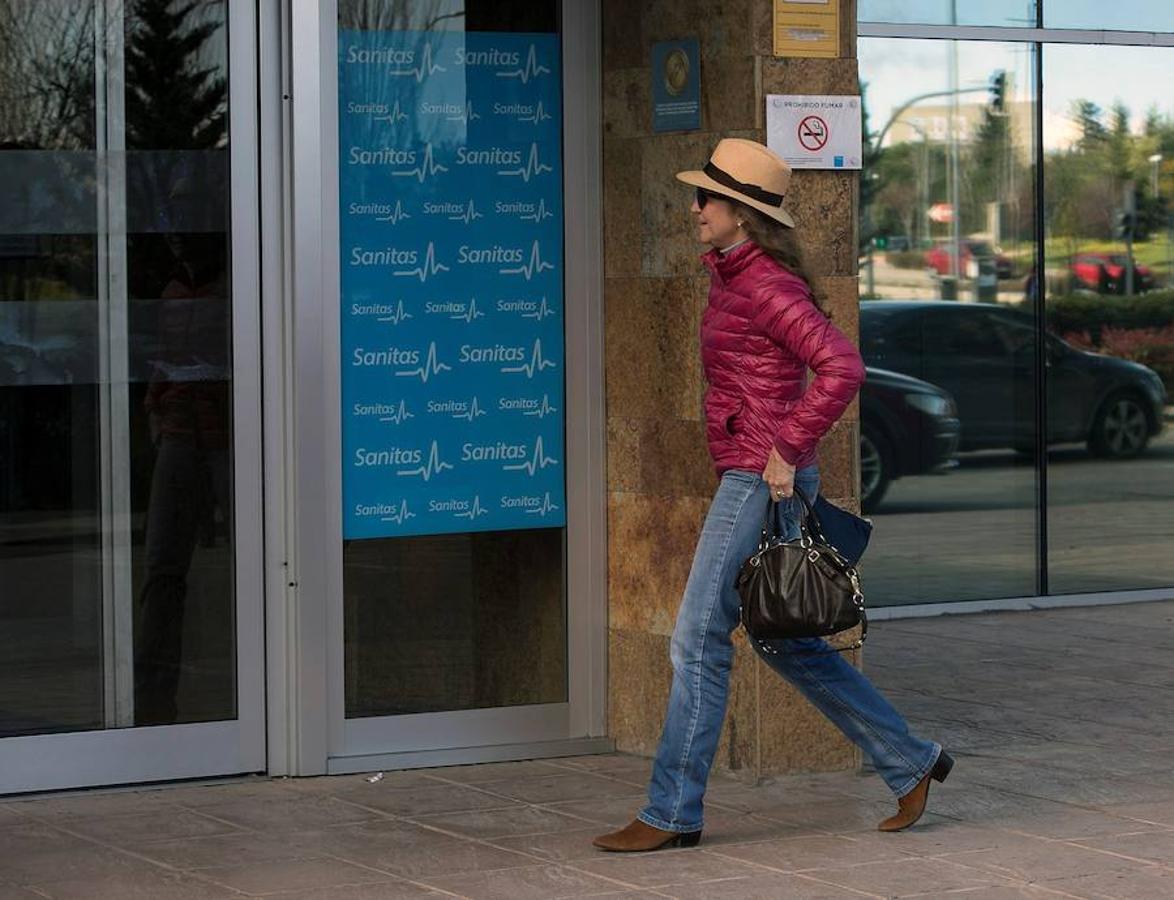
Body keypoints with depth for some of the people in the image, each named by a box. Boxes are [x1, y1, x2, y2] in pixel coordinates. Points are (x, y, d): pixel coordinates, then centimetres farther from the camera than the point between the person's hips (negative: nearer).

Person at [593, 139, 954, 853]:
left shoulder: (767, 286, -15)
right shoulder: (732, 277, 15)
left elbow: (842, 366, -24)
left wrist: (788, 450, -21)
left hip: (763, 481, -10)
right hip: (747, 479, 10)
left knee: (699, 641, -5)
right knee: (784, 641, 15)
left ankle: (672, 814, 2)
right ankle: (911, 762, 22)